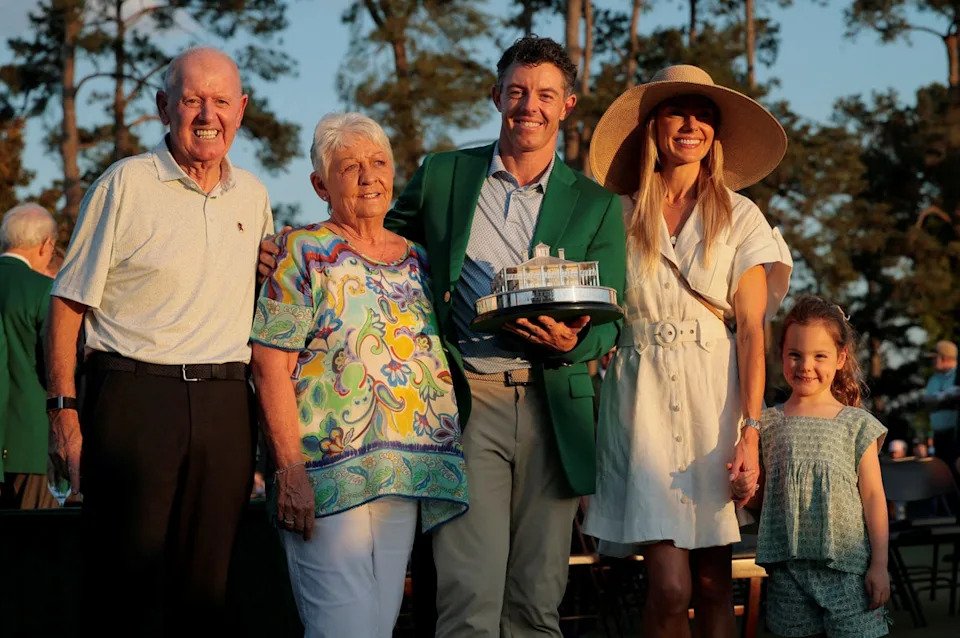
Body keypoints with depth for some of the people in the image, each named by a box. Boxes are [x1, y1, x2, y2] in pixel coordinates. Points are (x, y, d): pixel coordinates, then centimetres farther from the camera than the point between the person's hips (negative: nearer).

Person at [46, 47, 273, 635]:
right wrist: (64, 409, -8)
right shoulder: (126, 184, -1)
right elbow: (70, 301, -1)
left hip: (225, 405, 4)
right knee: (126, 580, -3)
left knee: (206, 586, 7)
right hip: (134, 396, -4)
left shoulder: (253, 196, 13)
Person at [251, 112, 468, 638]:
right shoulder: (303, 252, 1)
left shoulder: (417, 259, 17)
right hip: (328, 473, -5)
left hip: (408, 475, 6)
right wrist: (290, 470, -17)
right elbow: (271, 364, -7)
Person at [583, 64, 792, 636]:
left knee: (714, 581, 2)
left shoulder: (741, 218, 5)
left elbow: (751, 330, -1)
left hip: (714, 398, 0)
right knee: (671, 585, -10)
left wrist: (750, 432, -10)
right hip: (641, 396, 0)